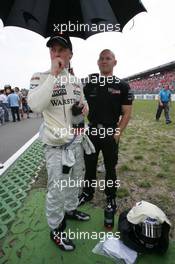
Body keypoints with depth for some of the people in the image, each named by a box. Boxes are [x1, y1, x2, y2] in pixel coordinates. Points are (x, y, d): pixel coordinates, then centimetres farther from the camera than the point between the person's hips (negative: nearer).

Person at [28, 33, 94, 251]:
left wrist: (84, 106, -2)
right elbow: (35, 106, -26)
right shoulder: (41, 77, -8)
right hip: (56, 144, -6)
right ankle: (55, 229, 30)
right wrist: (53, 74, -24)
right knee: (56, 189, 5)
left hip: (77, 141, 7)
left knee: (75, 181, 22)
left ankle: (71, 210, 49)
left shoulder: (76, 80, 9)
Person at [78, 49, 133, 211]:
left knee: (110, 167, 13)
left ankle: (111, 197, 35)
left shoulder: (122, 86, -4)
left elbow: (127, 113, -5)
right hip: (91, 131, 3)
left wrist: (117, 134, -12)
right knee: (90, 165, 16)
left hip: (111, 133, -2)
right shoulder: (89, 84, 4)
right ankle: (88, 192, 39)